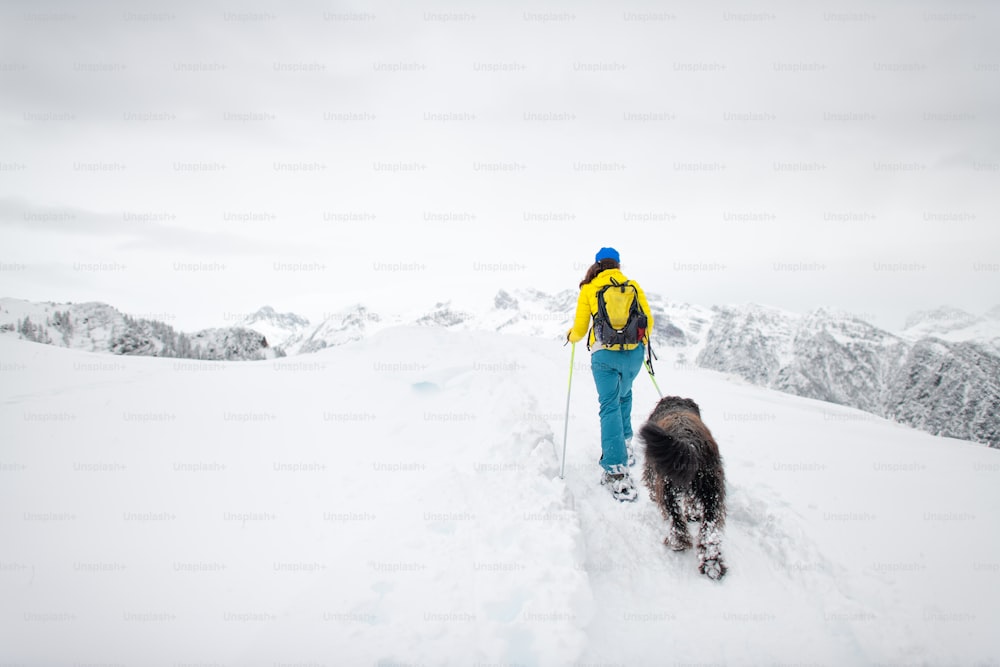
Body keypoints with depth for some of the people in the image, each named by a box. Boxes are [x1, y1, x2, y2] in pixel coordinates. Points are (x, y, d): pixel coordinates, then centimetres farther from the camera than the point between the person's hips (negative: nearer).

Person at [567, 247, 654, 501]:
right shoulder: (633, 286, 10)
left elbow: (580, 328, 5)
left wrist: (571, 337, 28)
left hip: (604, 353, -2)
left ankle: (617, 472, -11)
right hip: (634, 352, 3)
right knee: (624, 395, 28)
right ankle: (625, 445, 30)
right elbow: (648, 321, 11)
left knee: (609, 406, -3)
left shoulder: (588, 289, 6)